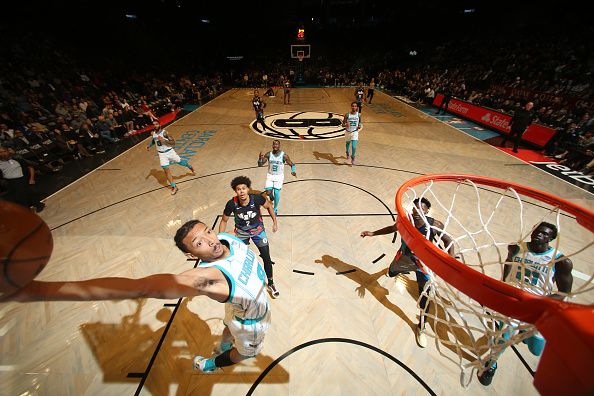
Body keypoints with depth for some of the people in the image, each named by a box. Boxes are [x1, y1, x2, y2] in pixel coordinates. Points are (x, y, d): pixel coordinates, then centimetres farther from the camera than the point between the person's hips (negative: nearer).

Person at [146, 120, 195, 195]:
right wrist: (149, 146, 10)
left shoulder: (164, 132, -16)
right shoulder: (153, 133, 2)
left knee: (180, 162, 12)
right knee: (166, 170, -3)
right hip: (162, 154, 4)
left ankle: (190, 167, 48)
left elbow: (173, 143, -22)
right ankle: (174, 187, 1)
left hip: (170, 151, -4)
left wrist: (163, 140, -32)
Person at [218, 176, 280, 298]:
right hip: (241, 232, 1)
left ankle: (271, 284, 29)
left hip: (258, 230, 0)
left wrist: (275, 222, -4)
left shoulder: (257, 198, -29)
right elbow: (224, 221, -9)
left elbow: (269, 206, -7)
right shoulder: (232, 204, -27)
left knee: (267, 259, 3)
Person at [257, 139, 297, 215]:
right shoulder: (268, 154, -8)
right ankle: (271, 197, 36)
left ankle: (275, 209, 18)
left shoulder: (284, 155, -13)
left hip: (279, 176, -2)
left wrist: (293, 171, -26)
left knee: (276, 193, -5)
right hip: (270, 175, 2)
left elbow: (292, 164, -5)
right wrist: (260, 158, -28)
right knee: (268, 192, -4)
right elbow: (260, 164, -6)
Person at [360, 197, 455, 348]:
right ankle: (405, 269, 66)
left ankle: (421, 328, 21)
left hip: (422, 260, -3)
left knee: (425, 296, -3)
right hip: (404, 254, 3)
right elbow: (392, 228, -3)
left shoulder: (435, 225, -29)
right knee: (391, 273, 27)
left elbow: (447, 240, -12)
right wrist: (373, 233, -4)